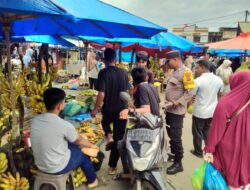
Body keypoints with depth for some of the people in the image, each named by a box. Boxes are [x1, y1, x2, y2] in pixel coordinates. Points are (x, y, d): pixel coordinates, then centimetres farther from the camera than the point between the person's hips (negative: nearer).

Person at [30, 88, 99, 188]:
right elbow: (79, 140, -6)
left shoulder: (35, 120, -9)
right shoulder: (64, 125, -26)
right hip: (57, 168, -6)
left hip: (40, 165, 6)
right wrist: (92, 146, 14)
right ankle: (92, 180, 41)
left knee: (71, 145, 23)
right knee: (83, 154, 19)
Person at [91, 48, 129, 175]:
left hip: (108, 109, -2)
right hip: (122, 110, 2)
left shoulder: (103, 73, -13)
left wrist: (96, 109, -7)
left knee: (105, 122, 35)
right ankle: (112, 166, 17)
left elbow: (101, 94, -19)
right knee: (118, 139, 11)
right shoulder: (124, 73, 1)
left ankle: (108, 136, 8)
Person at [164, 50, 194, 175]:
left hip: (177, 111, -9)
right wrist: (168, 103, 8)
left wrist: (176, 103, -24)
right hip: (170, 109, 9)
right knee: (170, 134, 20)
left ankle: (178, 163, 9)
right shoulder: (175, 71, 13)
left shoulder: (185, 72, -15)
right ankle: (173, 154, 38)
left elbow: (189, 93, -20)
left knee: (176, 137, -3)